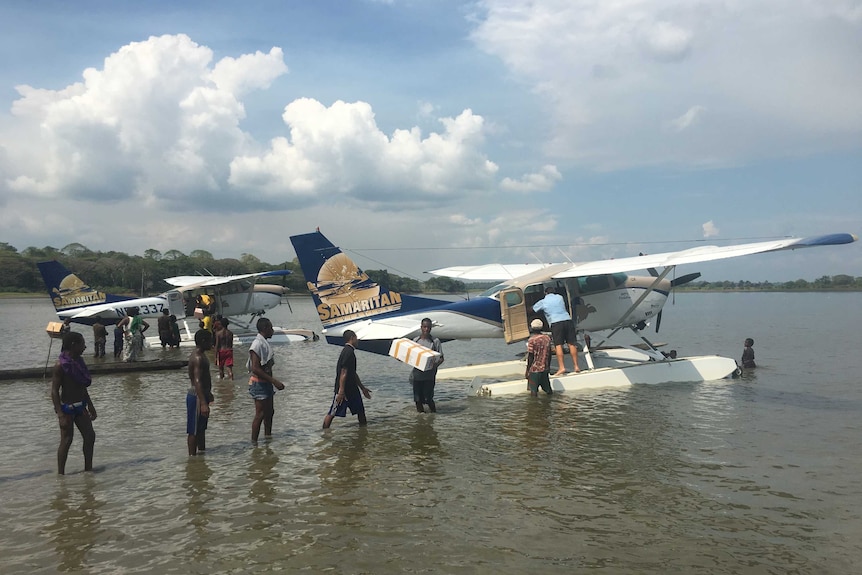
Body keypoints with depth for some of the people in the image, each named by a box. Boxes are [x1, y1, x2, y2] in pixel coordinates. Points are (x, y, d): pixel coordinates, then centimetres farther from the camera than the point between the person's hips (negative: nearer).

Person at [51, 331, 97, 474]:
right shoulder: (60, 365, -17)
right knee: (66, 440, -2)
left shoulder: (78, 361, 7)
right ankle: (60, 474, 10)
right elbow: (54, 391, -18)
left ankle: (88, 469, 20)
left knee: (90, 436, 8)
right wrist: (61, 414, -23)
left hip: (80, 406, 8)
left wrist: (90, 405, 20)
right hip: (67, 408, -8)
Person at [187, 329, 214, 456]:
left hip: (202, 395, 10)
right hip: (196, 397, -10)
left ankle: (202, 452, 31)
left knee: (201, 428, 20)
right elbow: (197, 382, -29)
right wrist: (203, 403, -34)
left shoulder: (200, 355, 11)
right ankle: (192, 456, 7)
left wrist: (208, 394, 33)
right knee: (194, 431, -1)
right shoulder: (197, 358, -22)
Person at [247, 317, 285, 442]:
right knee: (260, 414, -6)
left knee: (269, 412, 16)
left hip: (266, 383, 10)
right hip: (259, 384, -10)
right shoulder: (257, 344, -19)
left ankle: (268, 437, 27)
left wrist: (273, 382, 17)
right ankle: (254, 441, 1)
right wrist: (274, 381, -24)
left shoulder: (265, 343, 12)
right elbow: (255, 369, -24)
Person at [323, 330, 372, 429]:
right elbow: (343, 373, -22)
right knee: (332, 412, -3)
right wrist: (341, 391, -25)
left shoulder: (350, 351, 14)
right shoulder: (348, 352, -17)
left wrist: (363, 388, 27)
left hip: (352, 388, 10)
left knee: (360, 410, 11)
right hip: (344, 389, -10)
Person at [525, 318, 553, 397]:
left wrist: (527, 370, -3)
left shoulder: (531, 340, -12)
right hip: (545, 369, 5)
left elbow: (530, 357, -12)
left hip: (534, 369, -5)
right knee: (548, 390, 14)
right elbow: (549, 354, 11)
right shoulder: (547, 338, 4)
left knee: (534, 392, -1)